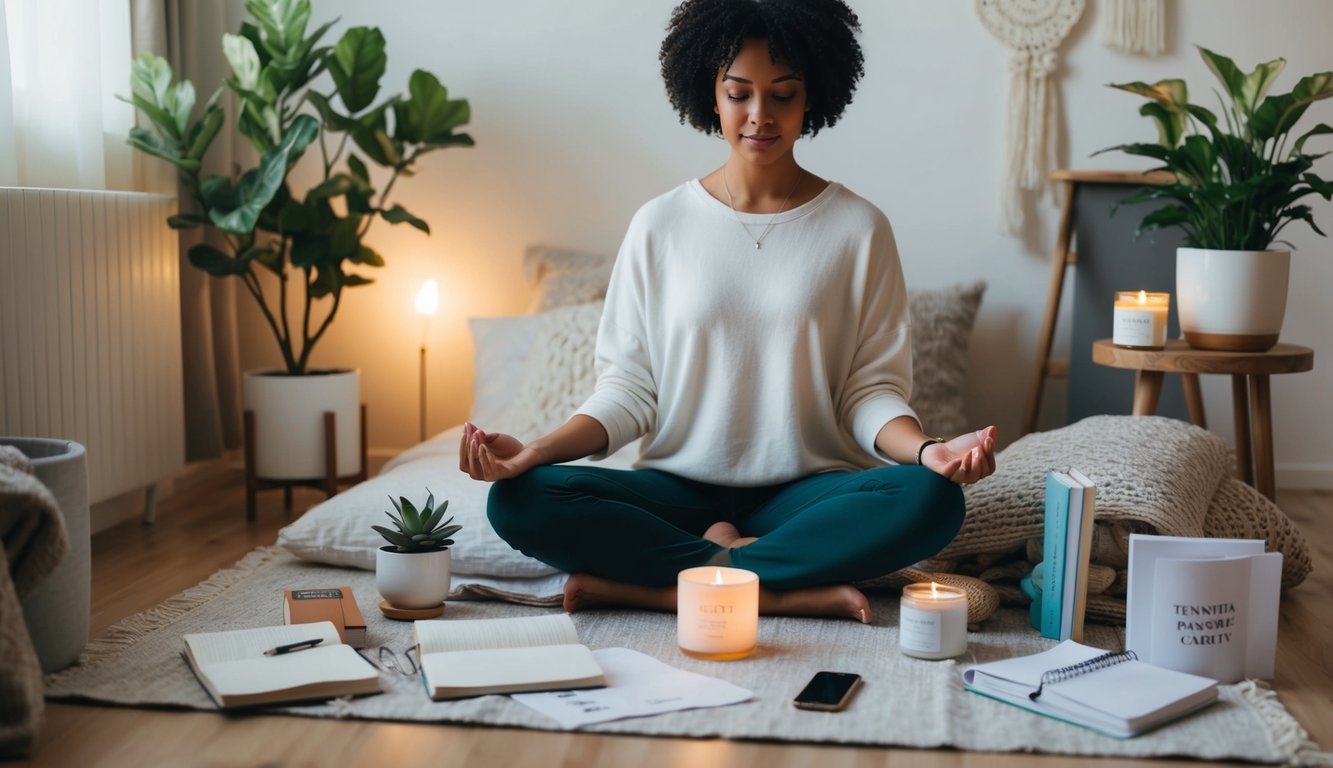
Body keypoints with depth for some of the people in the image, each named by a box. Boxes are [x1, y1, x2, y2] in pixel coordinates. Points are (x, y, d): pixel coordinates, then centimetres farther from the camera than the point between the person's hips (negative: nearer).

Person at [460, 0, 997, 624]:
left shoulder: (859, 229, 2)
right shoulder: (660, 225, 4)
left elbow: (871, 388, 0)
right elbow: (628, 387, 2)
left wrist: (928, 450, -22)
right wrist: (538, 450, -15)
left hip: (805, 490, 0)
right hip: (679, 489, 1)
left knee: (931, 499, -32)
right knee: (518, 501, -25)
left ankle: (635, 584, -23)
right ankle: (790, 591, -21)